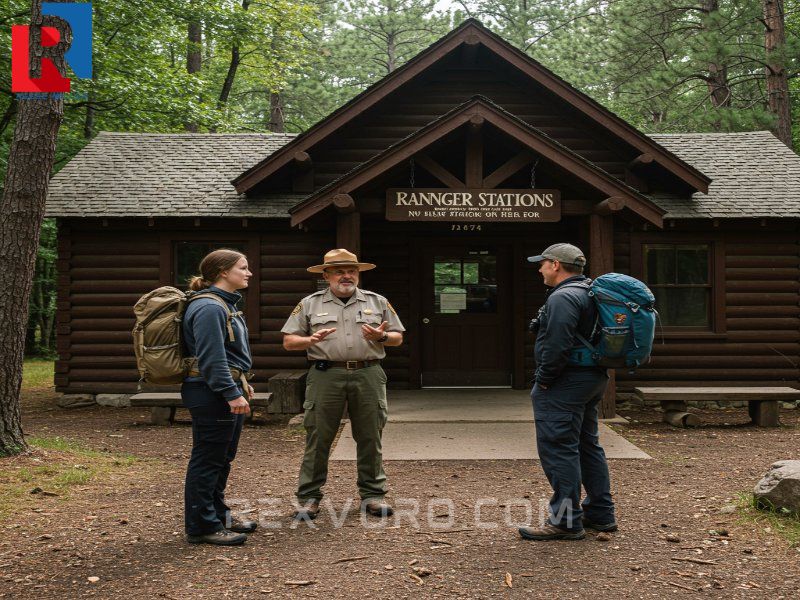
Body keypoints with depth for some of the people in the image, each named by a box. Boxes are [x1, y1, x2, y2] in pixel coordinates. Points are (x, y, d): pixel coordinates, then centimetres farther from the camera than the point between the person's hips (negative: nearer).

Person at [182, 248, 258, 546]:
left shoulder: (225, 304, 16)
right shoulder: (209, 308, -18)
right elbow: (211, 357, -23)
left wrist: (240, 382, 24)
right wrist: (232, 393, -24)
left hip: (226, 391, 11)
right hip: (212, 395, -11)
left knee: (222, 459, 18)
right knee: (208, 461, -2)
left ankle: (219, 516, 30)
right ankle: (202, 526, 6)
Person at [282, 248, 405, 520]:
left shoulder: (377, 302, 13)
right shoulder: (310, 304, 9)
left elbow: (397, 337, 14)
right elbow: (289, 341, 7)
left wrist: (381, 336, -8)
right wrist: (311, 340, -13)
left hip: (368, 374, 1)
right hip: (326, 375, -1)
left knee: (370, 437, 5)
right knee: (318, 438, -1)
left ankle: (372, 494, 16)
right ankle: (308, 498, 8)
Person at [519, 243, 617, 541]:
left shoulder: (563, 297, -17)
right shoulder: (589, 291, 17)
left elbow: (557, 346, -27)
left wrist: (543, 380, -15)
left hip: (564, 385, -11)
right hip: (593, 379, 11)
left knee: (558, 449, -7)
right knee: (587, 446, 17)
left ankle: (565, 521, -4)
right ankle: (600, 514, 25)